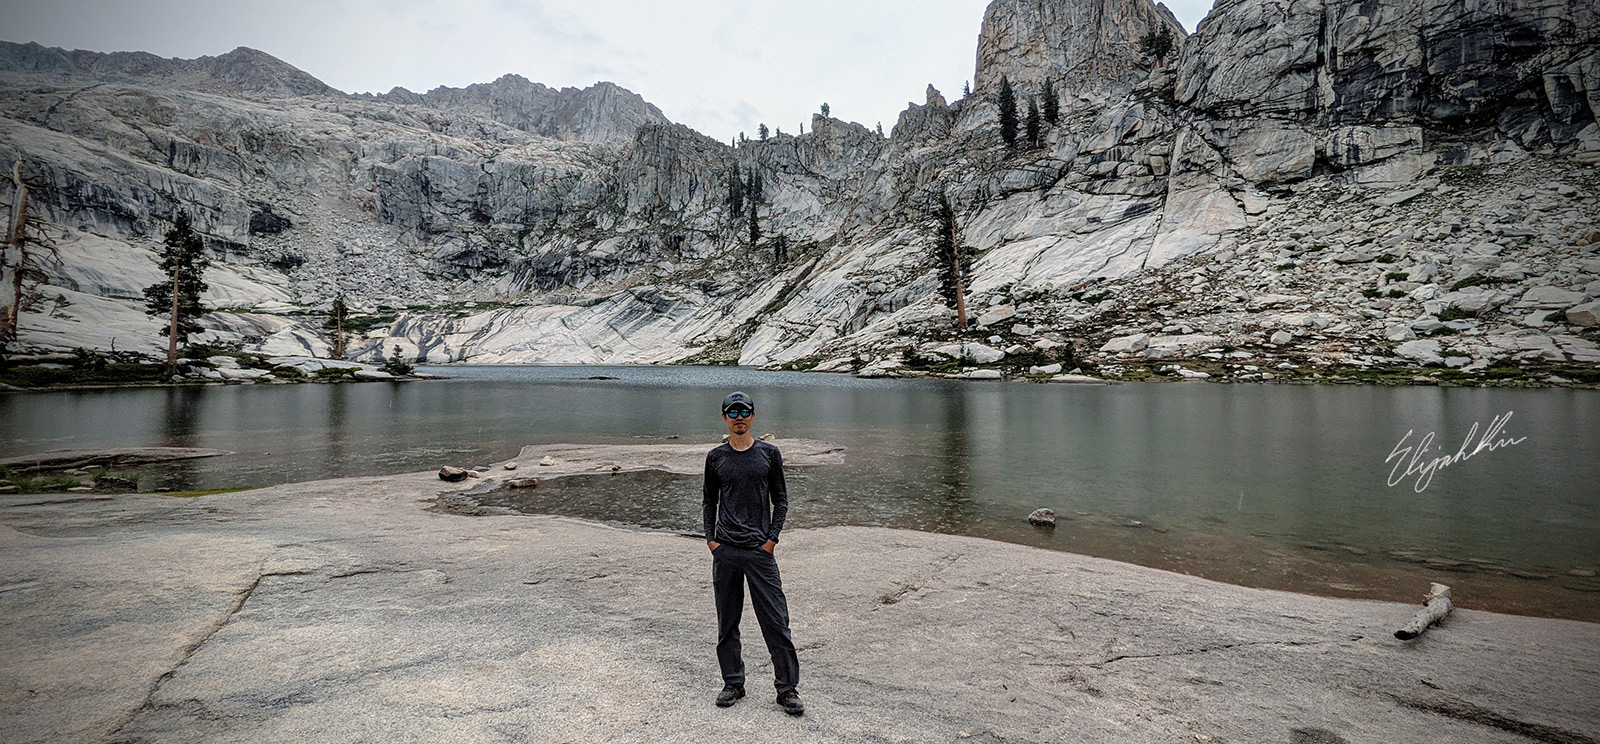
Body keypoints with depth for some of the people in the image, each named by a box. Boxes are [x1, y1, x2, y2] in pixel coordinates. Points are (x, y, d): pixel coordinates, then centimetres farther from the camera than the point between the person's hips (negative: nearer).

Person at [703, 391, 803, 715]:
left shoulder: (769, 454, 4)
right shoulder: (715, 457, 7)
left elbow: (781, 500, 7)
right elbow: (710, 501, 15)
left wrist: (772, 538, -3)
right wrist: (710, 538, 3)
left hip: (760, 550, -2)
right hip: (725, 551, 2)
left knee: (776, 621, -2)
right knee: (727, 622, 9)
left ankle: (788, 688, 9)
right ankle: (733, 683, 24)